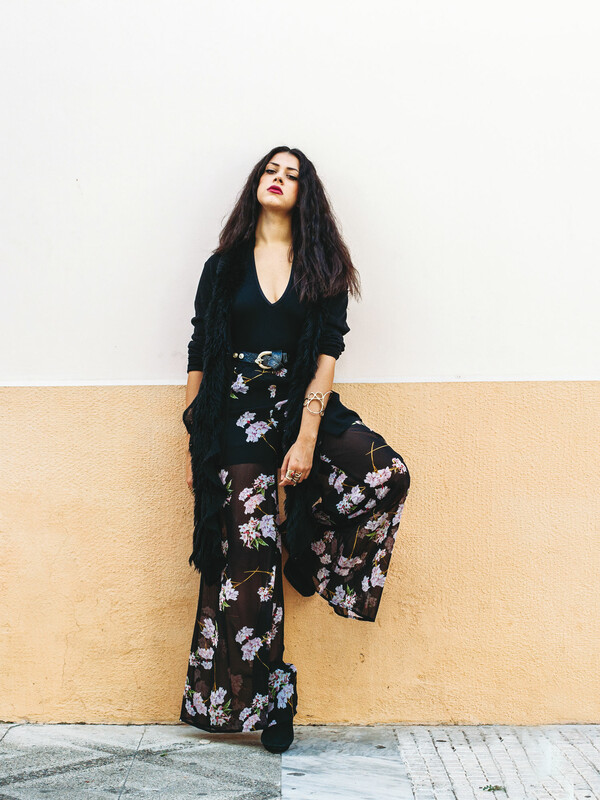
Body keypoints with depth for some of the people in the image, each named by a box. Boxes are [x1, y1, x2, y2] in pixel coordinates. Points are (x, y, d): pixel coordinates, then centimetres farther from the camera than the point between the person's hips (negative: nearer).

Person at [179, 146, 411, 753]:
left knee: (388, 474, -24)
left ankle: (307, 545, 3)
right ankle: (270, 696, 10)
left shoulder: (321, 265, 6)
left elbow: (328, 352, -3)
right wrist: (194, 443, 4)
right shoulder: (225, 266, 8)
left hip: (305, 405, 1)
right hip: (238, 413, 0)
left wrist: (307, 438, -14)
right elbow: (199, 356, 8)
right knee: (249, 555, -5)